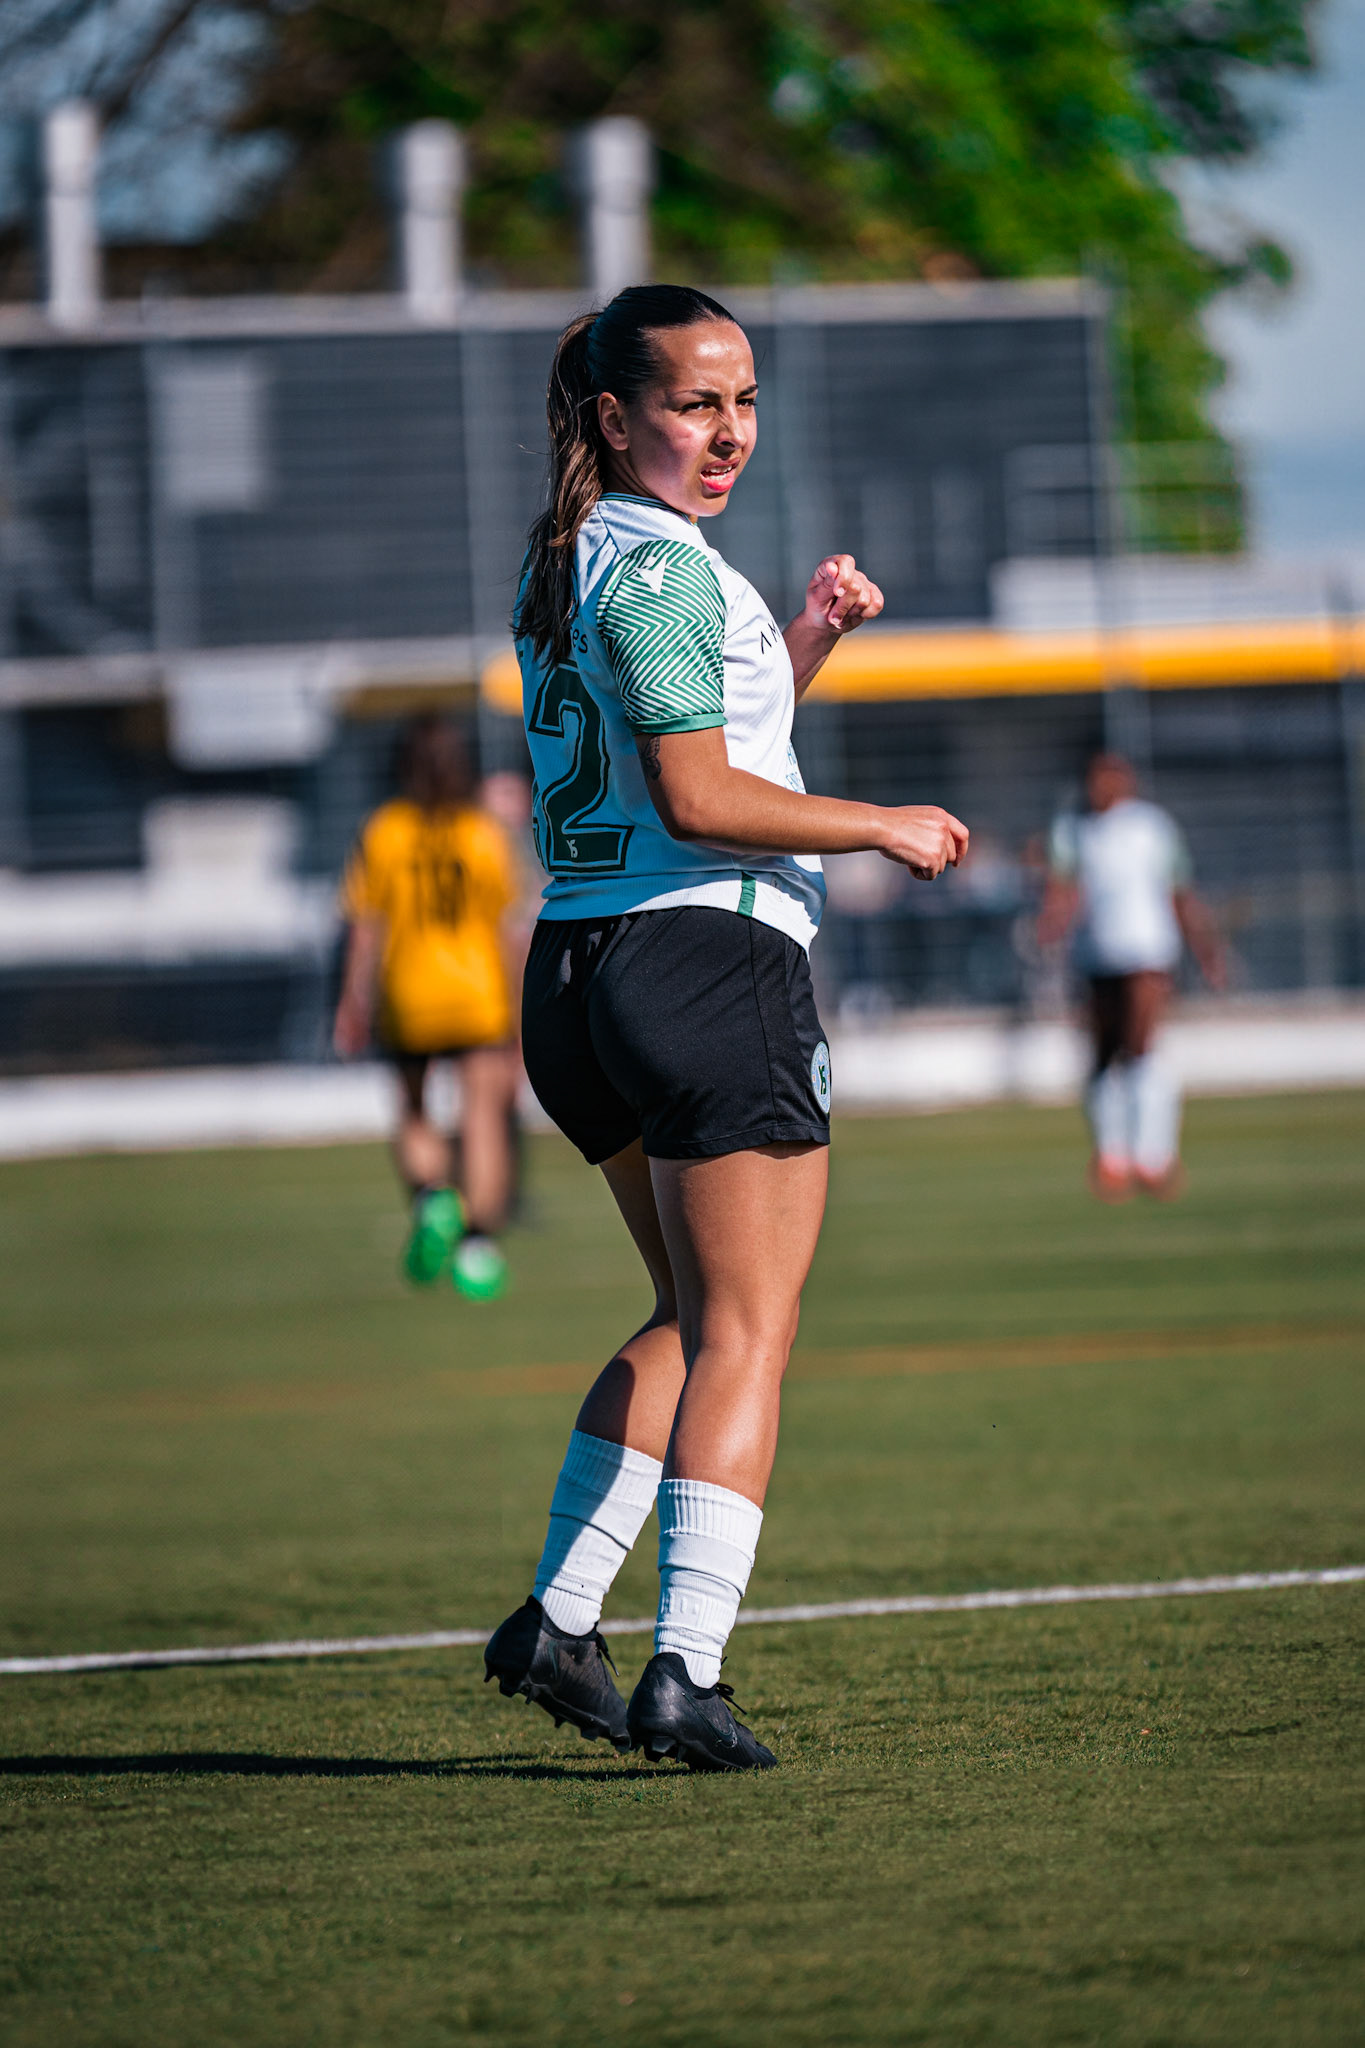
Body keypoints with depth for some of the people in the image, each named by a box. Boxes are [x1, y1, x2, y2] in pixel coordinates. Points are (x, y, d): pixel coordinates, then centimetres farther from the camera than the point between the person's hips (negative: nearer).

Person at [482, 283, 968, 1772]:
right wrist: (886, 829, -10)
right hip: (712, 964, -9)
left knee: (691, 1319, 21)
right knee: (743, 1337, -6)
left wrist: (805, 641, 15)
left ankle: (557, 1621, 16)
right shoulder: (663, 568, -13)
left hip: (577, 978, 9)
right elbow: (701, 798, -20)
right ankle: (686, 1674, -14)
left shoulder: (561, 565, 16)